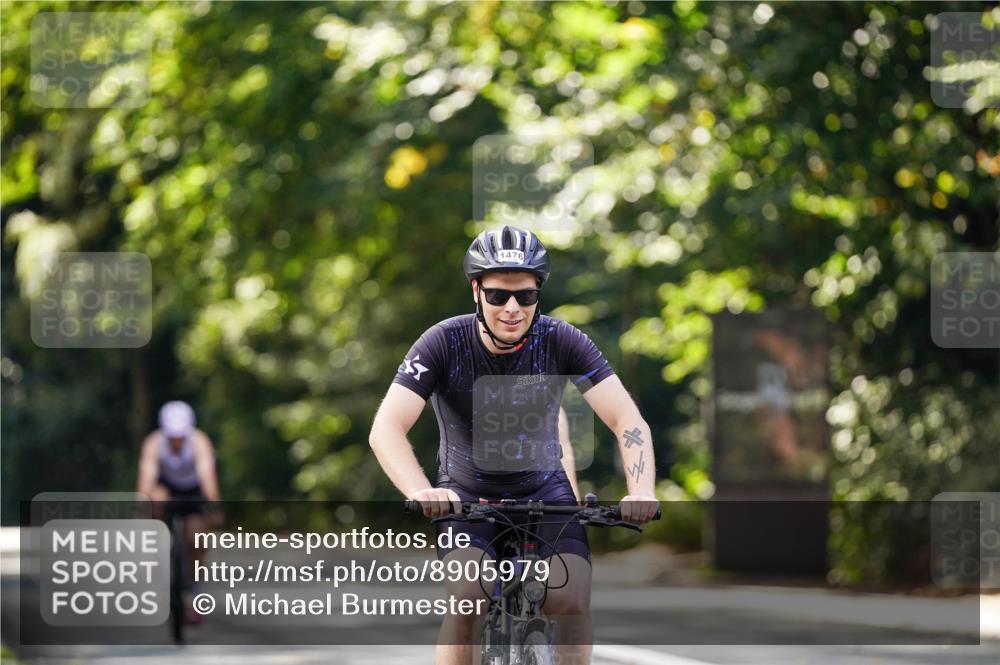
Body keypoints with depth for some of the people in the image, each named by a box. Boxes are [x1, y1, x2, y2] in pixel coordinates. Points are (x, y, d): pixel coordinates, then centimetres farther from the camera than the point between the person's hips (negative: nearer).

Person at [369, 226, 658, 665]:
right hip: (467, 495, -1)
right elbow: (385, 429, -30)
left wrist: (641, 492, -40)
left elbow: (628, 421, -22)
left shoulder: (560, 341, -18)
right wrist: (421, 492, -49)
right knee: (467, 599, -27)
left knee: (573, 604, -20)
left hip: (544, 490, 1)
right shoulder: (444, 343, -21)